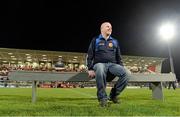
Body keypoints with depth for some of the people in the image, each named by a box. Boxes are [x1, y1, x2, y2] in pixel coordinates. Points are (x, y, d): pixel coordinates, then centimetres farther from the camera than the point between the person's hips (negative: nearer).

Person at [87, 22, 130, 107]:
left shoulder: (115, 41, 20)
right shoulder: (95, 40, 10)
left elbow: (118, 57, 22)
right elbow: (90, 56, 5)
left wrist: (121, 68, 7)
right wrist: (90, 69, -9)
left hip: (112, 64, 4)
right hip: (99, 64, -3)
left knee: (126, 74, -27)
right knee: (100, 70, -42)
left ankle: (113, 94, -7)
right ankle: (102, 97, -24)